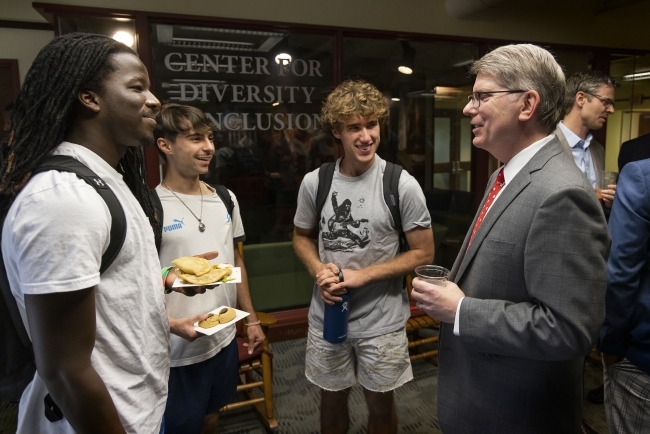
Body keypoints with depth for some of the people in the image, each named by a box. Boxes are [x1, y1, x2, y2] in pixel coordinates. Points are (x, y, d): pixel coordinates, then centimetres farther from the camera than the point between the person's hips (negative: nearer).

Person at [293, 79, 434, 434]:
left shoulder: (402, 185, -14)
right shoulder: (314, 182, -6)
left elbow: (423, 253, -9)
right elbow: (302, 236, 8)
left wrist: (363, 275, -18)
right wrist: (319, 270, -13)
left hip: (382, 321, -2)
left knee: (380, 403, 19)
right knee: (332, 398, 22)